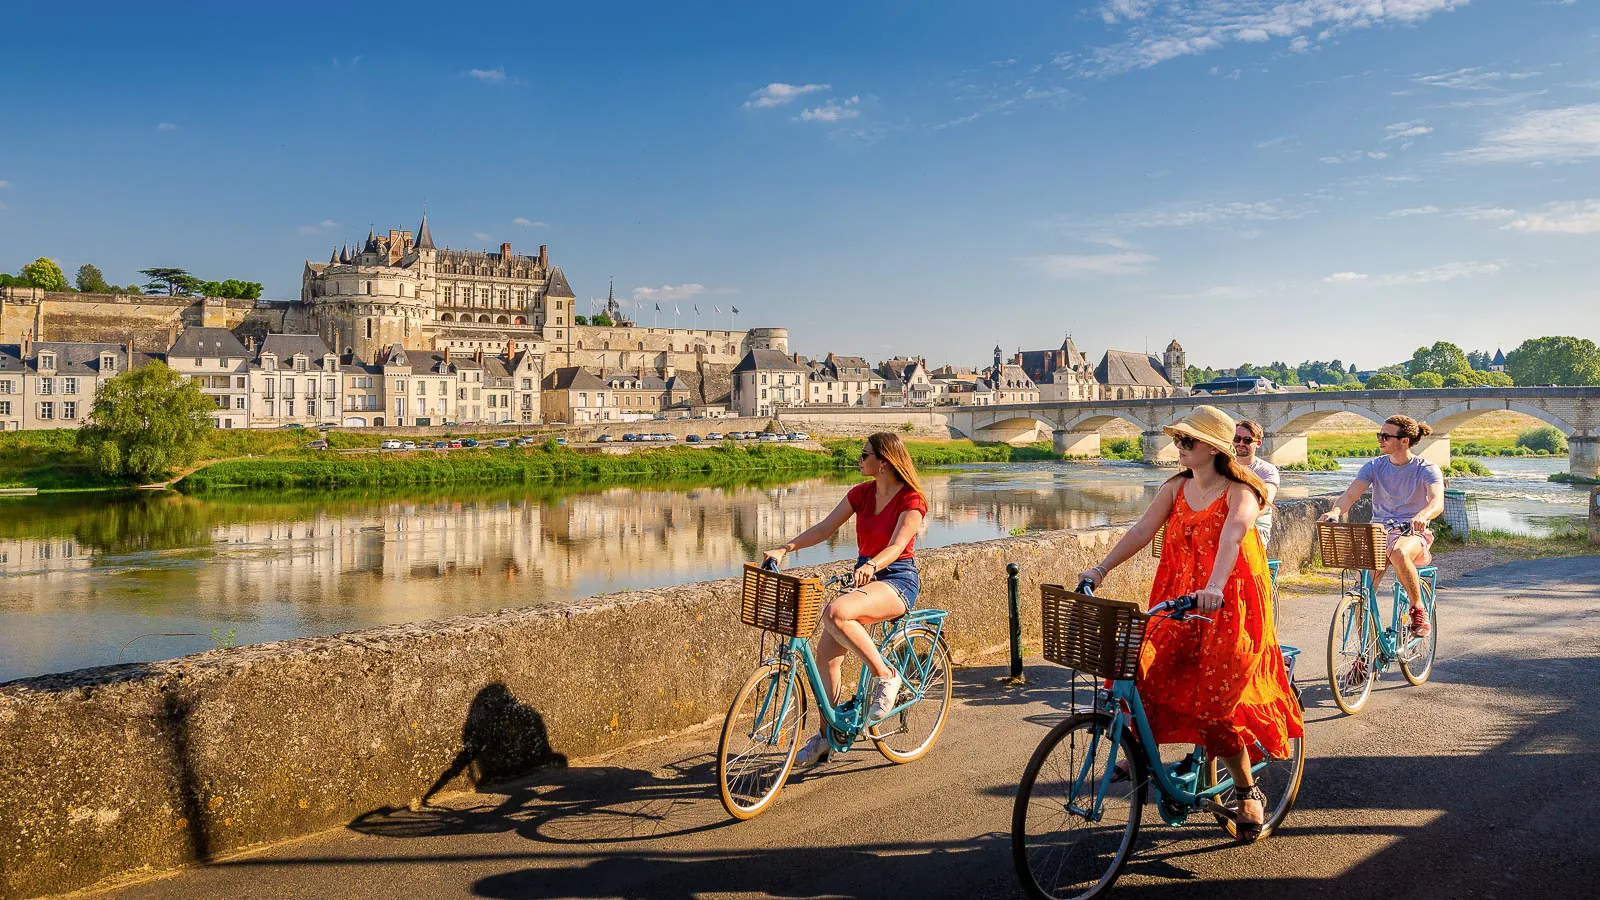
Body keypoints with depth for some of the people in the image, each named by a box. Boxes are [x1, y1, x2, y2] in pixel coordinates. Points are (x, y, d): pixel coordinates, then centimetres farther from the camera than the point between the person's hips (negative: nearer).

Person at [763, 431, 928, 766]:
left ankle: (886, 676, -16)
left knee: (836, 613, -34)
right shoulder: (861, 493, 7)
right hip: (864, 574, 7)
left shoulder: (911, 500, -11)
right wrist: (784, 549, -9)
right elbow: (825, 528, 3)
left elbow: (897, 545, -24)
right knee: (826, 653, -5)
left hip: (897, 580, -7)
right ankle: (827, 735, 10)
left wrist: (871, 566, -44)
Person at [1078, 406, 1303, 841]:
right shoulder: (1175, 489, 6)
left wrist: (1214, 586, -47)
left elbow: (1230, 539, -30)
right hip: (1177, 604, 5)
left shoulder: (1239, 493, -12)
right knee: (1143, 673, -12)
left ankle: (1249, 792, 17)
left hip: (1228, 608, -5)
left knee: (1214, 704, -5)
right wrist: (1100, 569, -10)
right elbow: (1141, 531, 0)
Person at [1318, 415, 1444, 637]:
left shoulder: (1426, 469, -4)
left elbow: (1437, 501, -23)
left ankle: (1419, 611, -17)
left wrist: (1422, 516, -47)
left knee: (1398, 553, -40)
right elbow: (1350, 494, -8)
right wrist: (1335, 511, -32)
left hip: (1413, 533, -3)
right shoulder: (1374, 466, 6)